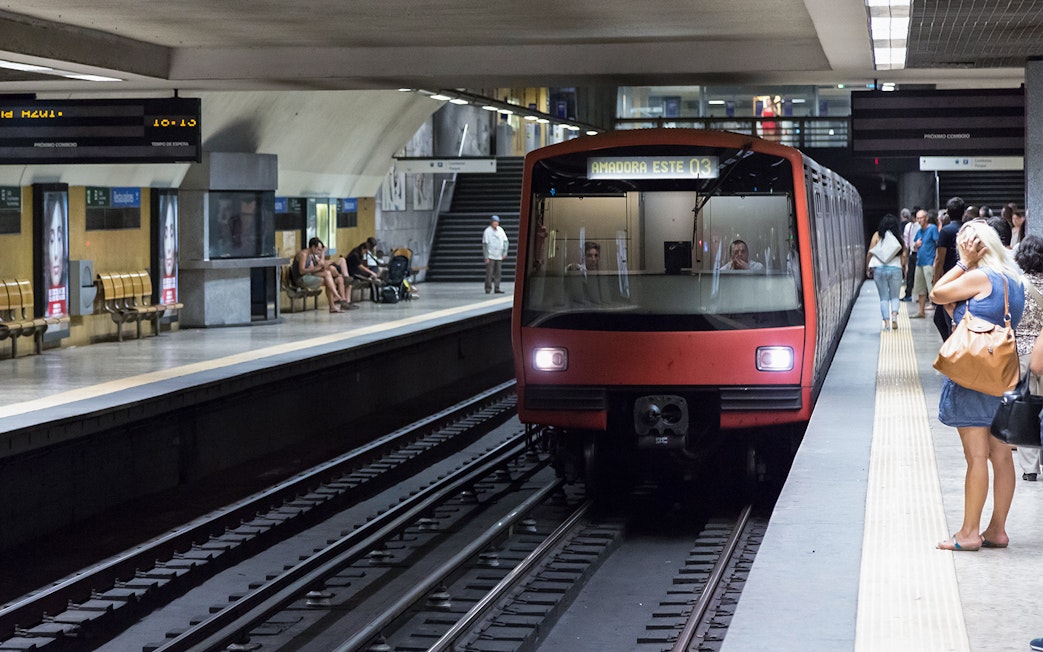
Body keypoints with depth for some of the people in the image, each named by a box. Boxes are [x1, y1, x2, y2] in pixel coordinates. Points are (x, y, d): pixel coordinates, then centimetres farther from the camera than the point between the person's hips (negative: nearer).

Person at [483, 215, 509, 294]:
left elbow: (506, 242, 12)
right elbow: (485, 244, -7)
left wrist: (505, 252, 1)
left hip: (499, 256, 5)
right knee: (489, 273, -6)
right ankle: (488, 288, -1)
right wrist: (486, 257, -12)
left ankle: (497, 288, 8)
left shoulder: (500, 230, 8)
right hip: (490, 256, -5)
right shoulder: (487, 231, -6)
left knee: (498, 273, 4)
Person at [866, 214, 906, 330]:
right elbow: (903, 254, 0)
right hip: (895, 268, 0)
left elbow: (870, 253, -2)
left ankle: (886, 322, 0)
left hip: (879, 269, 0)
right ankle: (894, 316, -11)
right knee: (894, 296, 12)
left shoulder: (877, 235, 0)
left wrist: (868, 268, 6)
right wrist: (903, 266, 16)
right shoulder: (899, 237, 1)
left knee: (884, 298, 8)